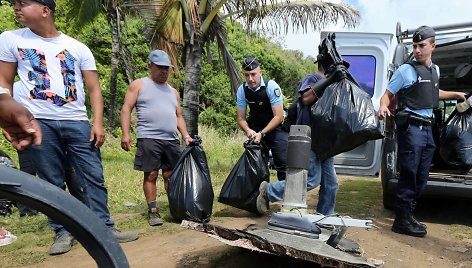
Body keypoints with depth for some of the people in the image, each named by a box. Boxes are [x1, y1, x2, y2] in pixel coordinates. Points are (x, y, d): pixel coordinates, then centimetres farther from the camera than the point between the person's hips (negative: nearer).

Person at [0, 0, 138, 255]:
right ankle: (63, 233, 15)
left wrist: (98, 123, -6)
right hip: (37, 122, 0)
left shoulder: (78, 48, 7)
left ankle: (104, 228, 7)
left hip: (77, 122, 1)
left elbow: (94, 89, 5)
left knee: (94, 177, -1)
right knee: (52, 183, 4)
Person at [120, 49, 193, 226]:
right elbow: (126, 109, -1)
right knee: (151, 175, -2)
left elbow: (179, 116, 22)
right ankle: (152, 211, 7)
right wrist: (125, 134, -12)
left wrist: (186, 135, 9)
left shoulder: (173, 91, 21)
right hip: (149, 138, -4)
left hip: (172, 140, 5)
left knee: (171, 175, 7)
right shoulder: (139, 85, 6)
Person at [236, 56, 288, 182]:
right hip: (256, 129, 4)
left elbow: (278, 116, -21)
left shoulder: (271, 86, -21)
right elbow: (241, 117, -4)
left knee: (283, 165, -8)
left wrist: (262, 133, -28)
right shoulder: (242, 90, -9)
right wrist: (248, 131, -24)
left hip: (276, 128, -4)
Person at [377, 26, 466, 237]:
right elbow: (387, 94, -7)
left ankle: (408, 215, 24)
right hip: (411, 127, -8)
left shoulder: (435, 70, 16)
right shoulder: (406, 70, -6)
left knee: (421, 178, 12)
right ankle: (402, 221, 2)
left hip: (427, 127, 8)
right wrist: (383, 107, -27)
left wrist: (456, 94, 37)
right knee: (409, 175, -7)